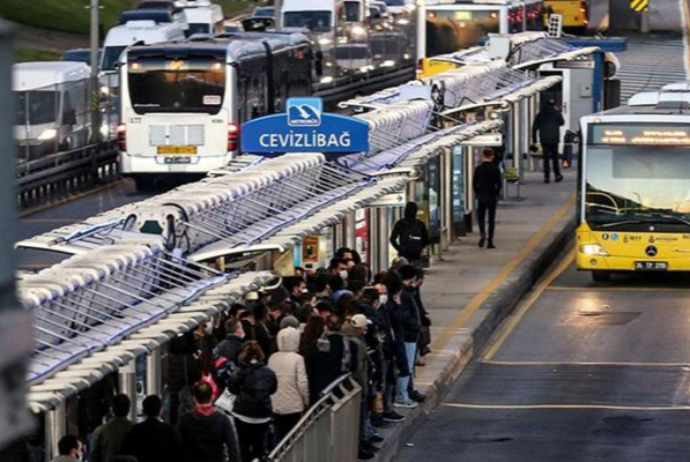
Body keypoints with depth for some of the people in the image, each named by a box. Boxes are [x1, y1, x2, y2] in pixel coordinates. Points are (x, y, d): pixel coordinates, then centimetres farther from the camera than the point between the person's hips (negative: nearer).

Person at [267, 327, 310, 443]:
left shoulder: (272, 358, 1)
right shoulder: (297, 359, -12)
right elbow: (302, 383, -12)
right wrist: (306, 401, 2)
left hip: (276, 406, 4)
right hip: (294, 406, -4)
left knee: (279, 435, 12)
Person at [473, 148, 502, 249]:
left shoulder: (478, 168, -3)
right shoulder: (495, 169, -7)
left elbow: (474, 183, -2)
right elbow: (499, 183, -6)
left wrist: (477, 194, 9)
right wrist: (496, 194, 7)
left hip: (481, 196, 1)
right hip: (492, 197, -1)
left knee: (481, 217, 14)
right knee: (491, 219, 5)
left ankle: (482, 234, -12)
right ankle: (490, 241, 3)